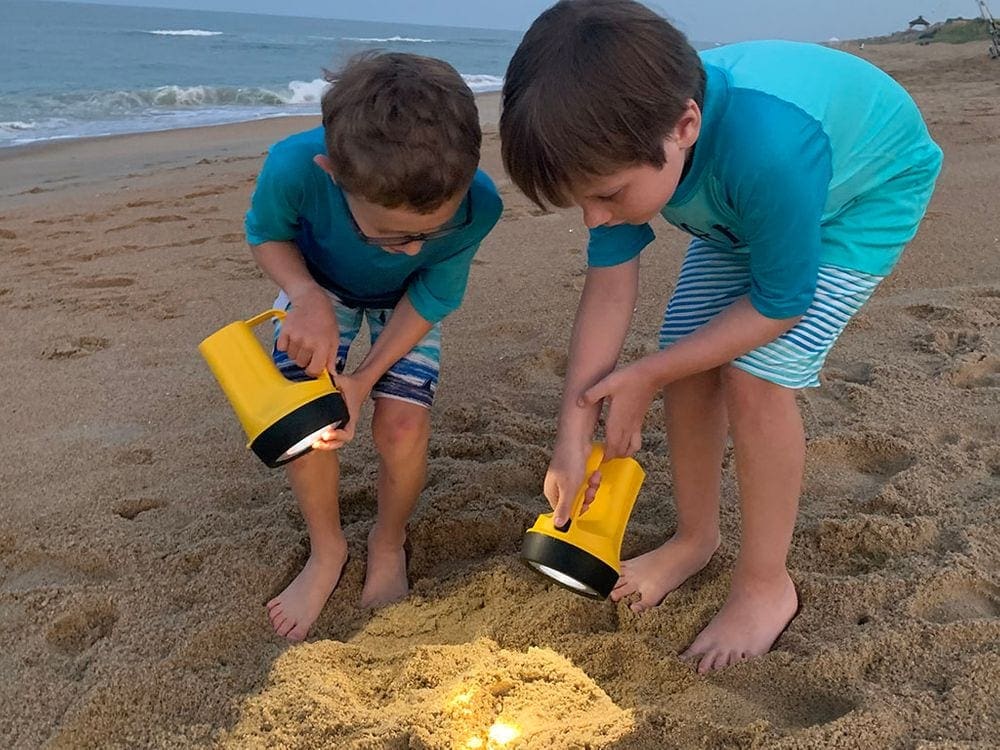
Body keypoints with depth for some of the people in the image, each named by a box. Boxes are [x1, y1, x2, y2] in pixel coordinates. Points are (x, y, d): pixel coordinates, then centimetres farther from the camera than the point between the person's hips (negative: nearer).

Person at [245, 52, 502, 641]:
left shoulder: (479, 206, -40)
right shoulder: (294, 169, -42)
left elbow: (429, 300, -22)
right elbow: (266, 235, -17)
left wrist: (366, 379, -29)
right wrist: (307, 298, -37)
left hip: (406, 300, 0)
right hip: (318, 283, 1)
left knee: (403, 423, -16)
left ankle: (389, 545, 16)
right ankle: (328, 550, 15)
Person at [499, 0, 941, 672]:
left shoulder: (767, 146, -46)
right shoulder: (627, 137, -26)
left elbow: (781, 301, -31)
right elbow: (609, 289, -19)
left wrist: (644, 377, -24)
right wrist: (572, 438, -21)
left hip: (865, 192, -6)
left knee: (755, 377, -18)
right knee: (690, 365, -1)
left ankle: (767, 585, 2)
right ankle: (696, 538, 22)